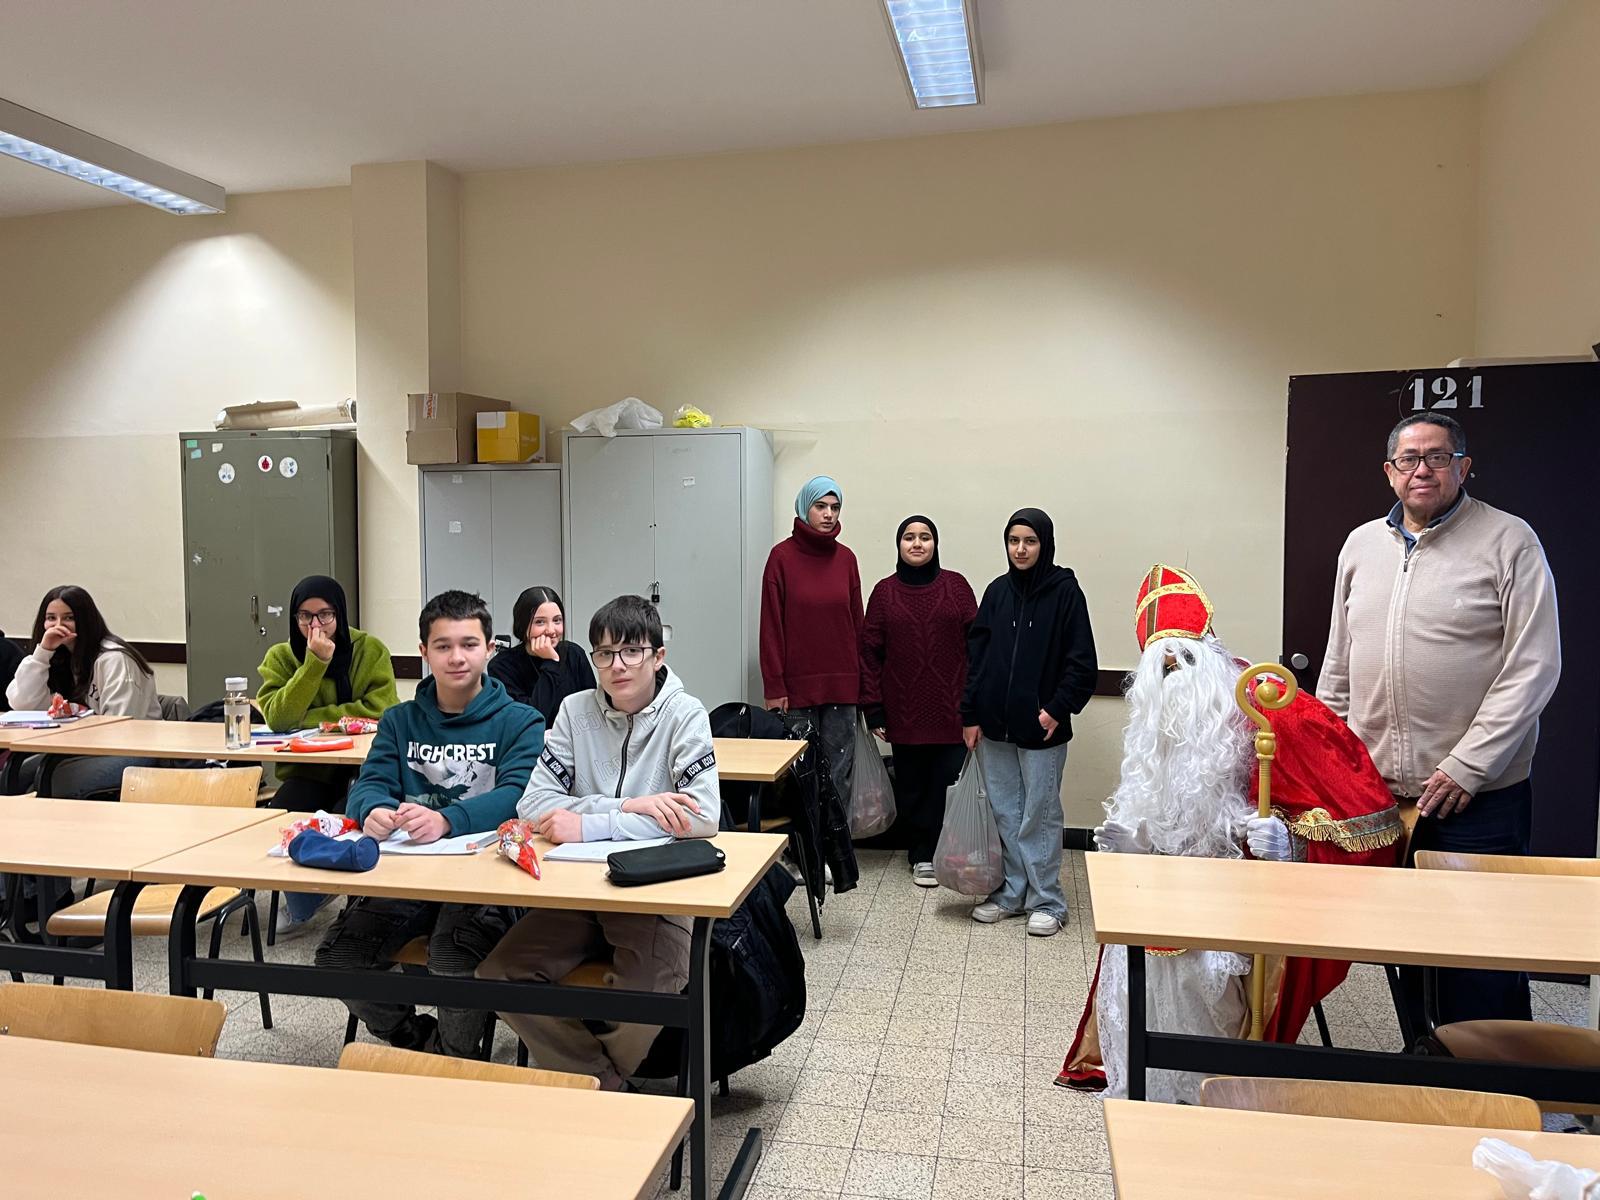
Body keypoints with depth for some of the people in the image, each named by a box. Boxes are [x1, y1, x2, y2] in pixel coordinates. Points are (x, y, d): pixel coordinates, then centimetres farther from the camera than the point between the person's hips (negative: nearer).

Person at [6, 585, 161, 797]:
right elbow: (20, 703, -3)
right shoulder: (59, 658, 10)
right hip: (85, 748, 7)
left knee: (50, 784, -25)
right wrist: (42, 652, -8)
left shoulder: (115, 659, -14)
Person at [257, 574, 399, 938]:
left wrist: (308, 718, -13)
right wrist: (315, 662, -22)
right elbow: (277, 717, -14)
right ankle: (299, 903, 10)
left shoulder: (371, 650, -5)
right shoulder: (281, 656, 2)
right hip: (308, 771, 3)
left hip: (363, 768, -3)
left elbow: (379, 710, -18)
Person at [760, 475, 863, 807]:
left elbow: (856, 621, 12)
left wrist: (859, 678, 9)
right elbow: (771, 626, -3)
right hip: (797, 683, -3)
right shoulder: (782, 556, -2)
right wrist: (773, 686, -8)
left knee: (839, 771, 6)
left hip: (841, 683, 3)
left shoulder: (845, 558, 8)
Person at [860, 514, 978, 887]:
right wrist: (873, 708, 0)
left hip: (950, 708, -1)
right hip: (905, 712, 1)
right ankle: (922, 856, 20)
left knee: (949, 782, -2)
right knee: (911, 786, 6)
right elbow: (870, 652, 4)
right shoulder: (885, 591, 5)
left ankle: (927, 852, 13)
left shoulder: (956, 586, 4)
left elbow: (975, 642, 2)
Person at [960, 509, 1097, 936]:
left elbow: (1082, 662, -7)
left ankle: (1046, 901, 16)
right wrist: (970, 715, 4)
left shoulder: (1065, 591, -6)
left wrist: (1058, 708, -16)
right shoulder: (997, 591, 7)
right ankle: (1012, 893, 26)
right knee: (1005, 813, 13)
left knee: (1040, 815, 4)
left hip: (1041, 726, -4)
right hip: (995, 725, 5)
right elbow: (975, 655, 8)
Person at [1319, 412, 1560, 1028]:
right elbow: (1339, 664, 16)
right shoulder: (1361, 545, 10)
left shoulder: (1508, 541, -5)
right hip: (1374, 786, 5)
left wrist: (1467, 766, -15)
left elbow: (1533, 667, -10)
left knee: (1481, 956, 2)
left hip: (1478, 791, -4)